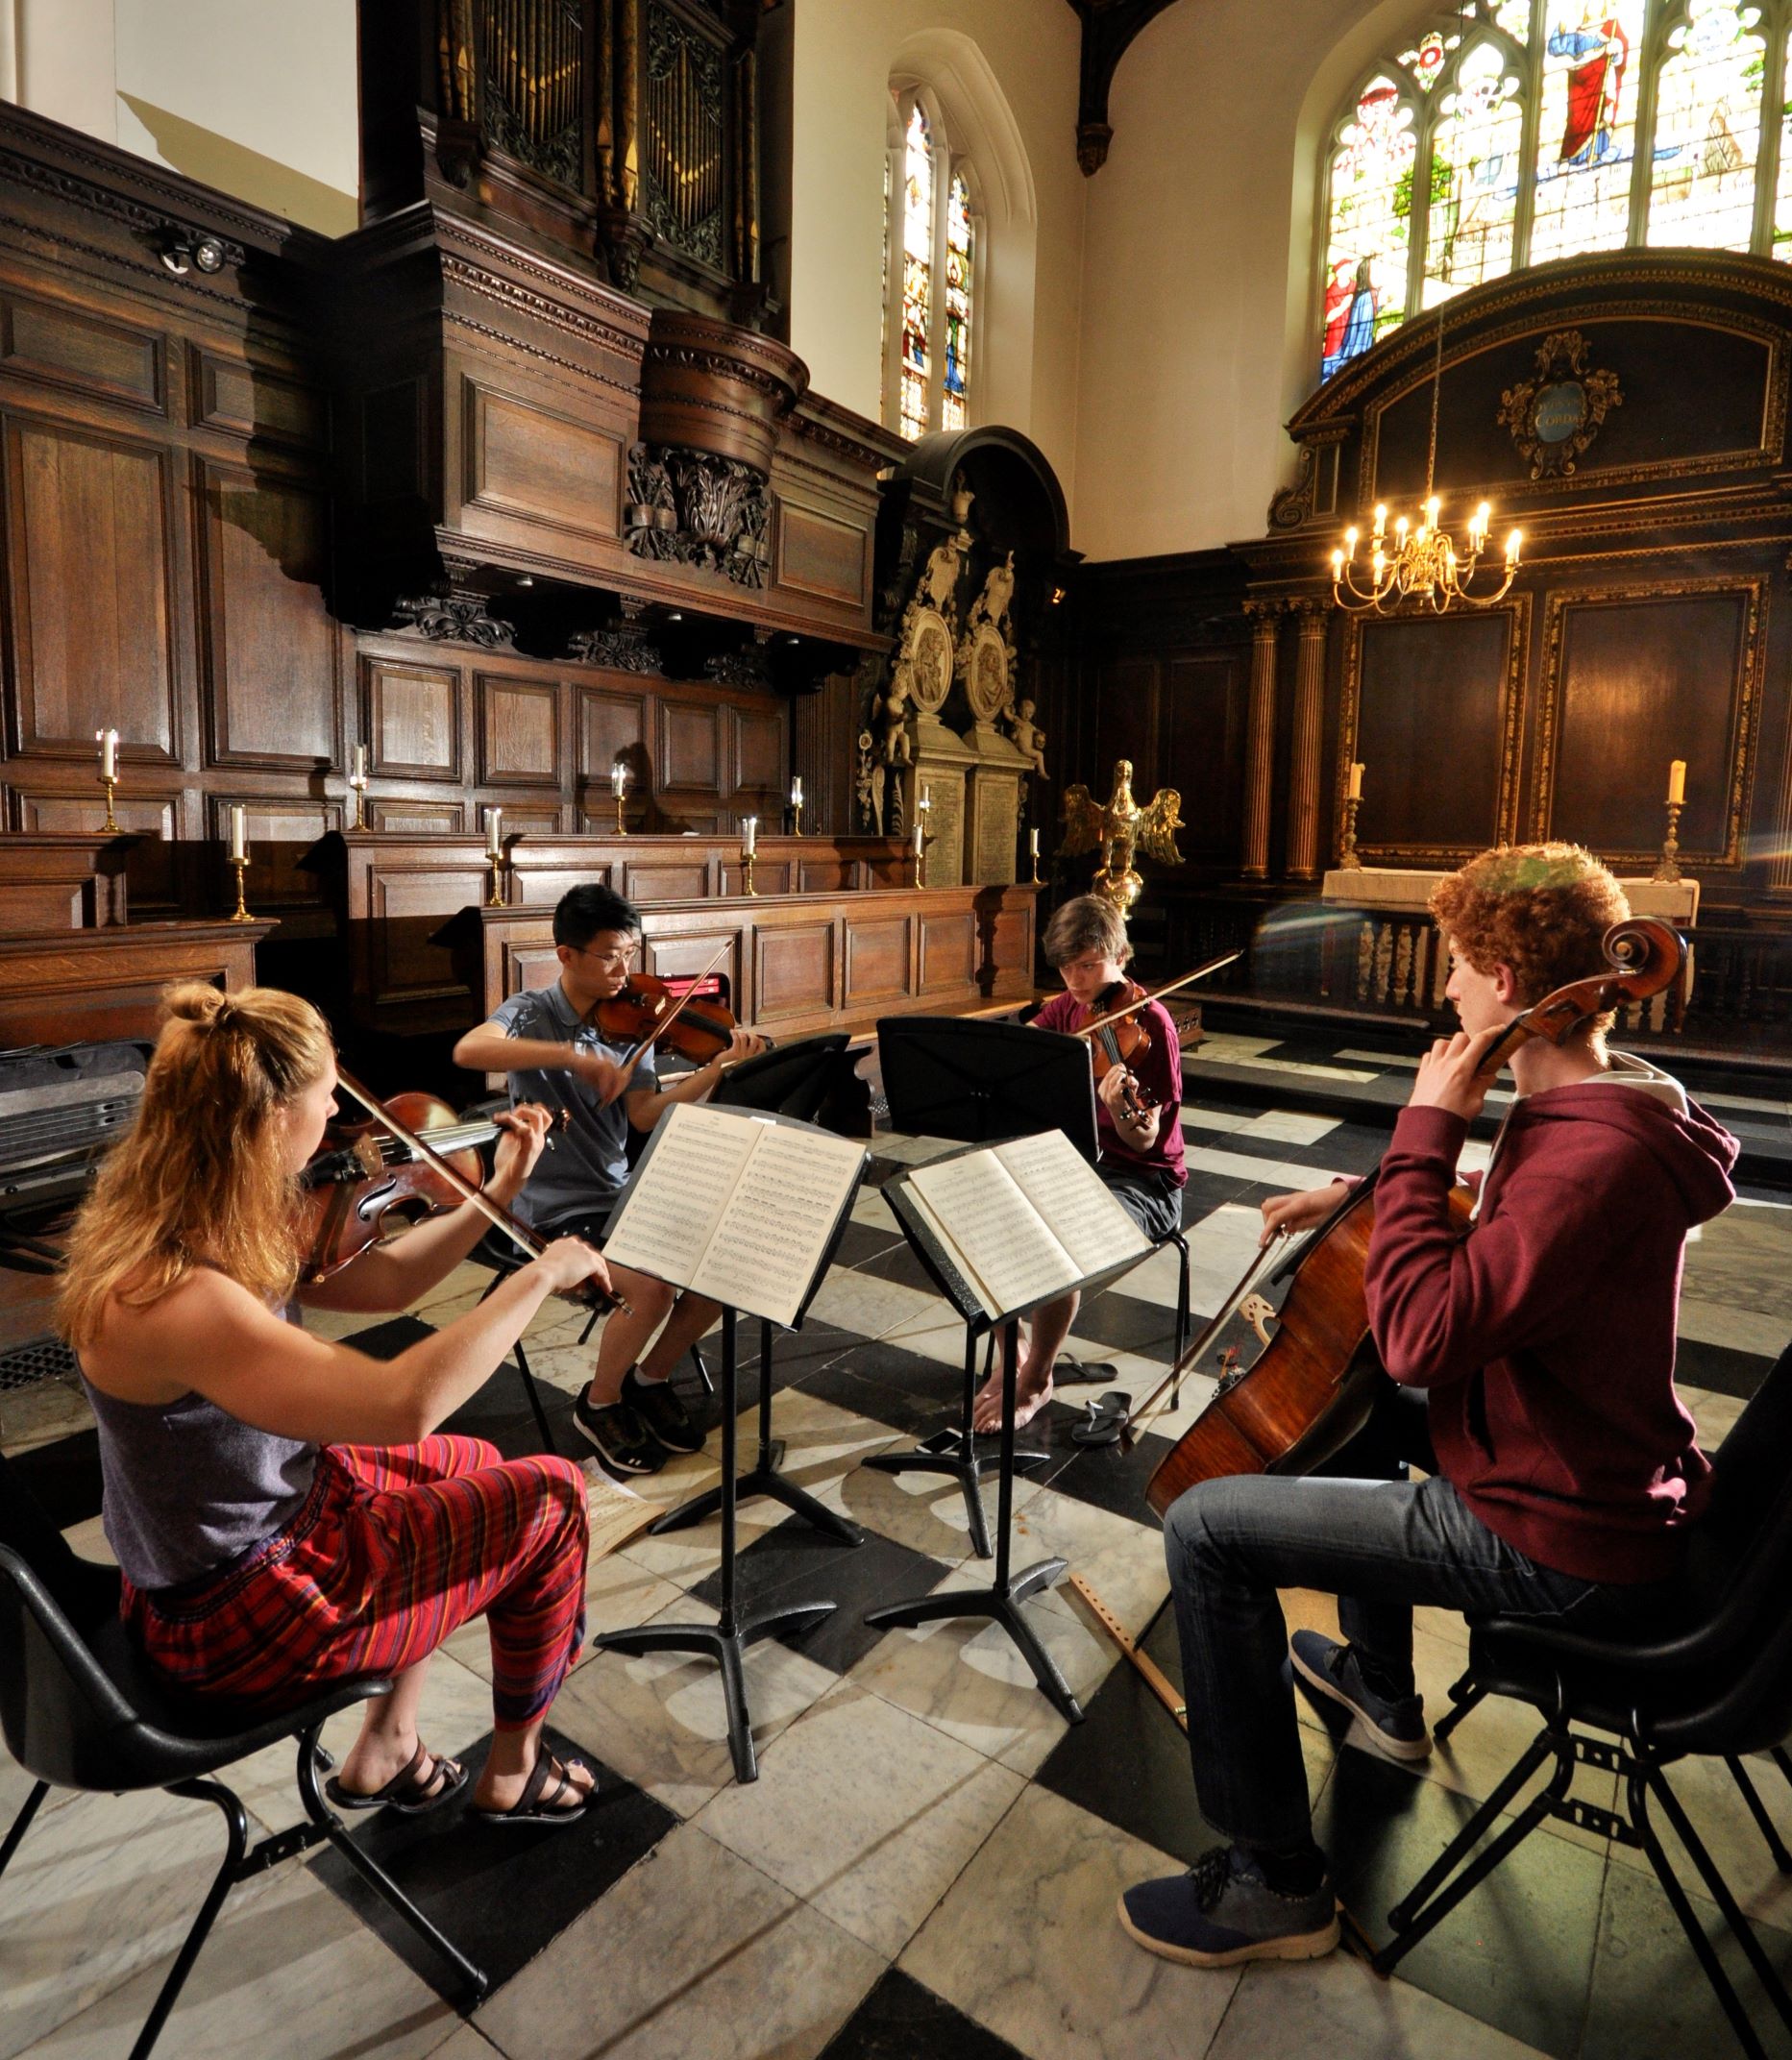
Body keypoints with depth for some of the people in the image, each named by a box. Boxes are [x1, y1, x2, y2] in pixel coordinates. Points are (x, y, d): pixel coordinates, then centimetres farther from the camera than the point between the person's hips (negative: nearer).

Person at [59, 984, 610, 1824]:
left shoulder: (205, 1223, -8)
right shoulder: (167, 1296, -36)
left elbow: (373, 1284, 2)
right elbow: (404, 1405, -43)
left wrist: (500, 1191, -2)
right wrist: (539, 1275, -32)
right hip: (237, 1619, -9)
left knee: (472, 1466, 25)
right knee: (551, 1501, 0)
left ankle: (382, 1751, 32)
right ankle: (511, 1774, 24)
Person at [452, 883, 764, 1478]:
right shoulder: (531, 1012, -10)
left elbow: (645, 1116, -6)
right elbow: (468, 1050, -32)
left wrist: (718, 1068, -19)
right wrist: (573, 1055, -41)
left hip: (622, 1194, 6)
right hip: (555, 1208, -6)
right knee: (652, 1289, -26)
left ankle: (651, 1379, 15)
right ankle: (600, 1406, 3)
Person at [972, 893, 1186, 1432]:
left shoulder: (1149, 1023, -14)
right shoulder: (1066, 1010, 6)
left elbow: (1144, 1139, -19)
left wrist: (1119, 1106, -40)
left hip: (1141, 1180, -6)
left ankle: (1035, 1382, -9)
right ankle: (1011, 1357, 0)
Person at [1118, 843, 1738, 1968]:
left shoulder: (1598, 1154, -31)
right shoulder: (1604, 1100, 2)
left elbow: (1421, 1334, -35)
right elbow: (1505, 1234, 20)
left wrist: (1424, 1134, -28)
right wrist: (1364, 1198, 8)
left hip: (1561, 1544, -10)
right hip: (1599, 1472, 10)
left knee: (1207, 1526, -13)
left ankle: (1276, 1883, 3)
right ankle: (1384, 1692, 44)